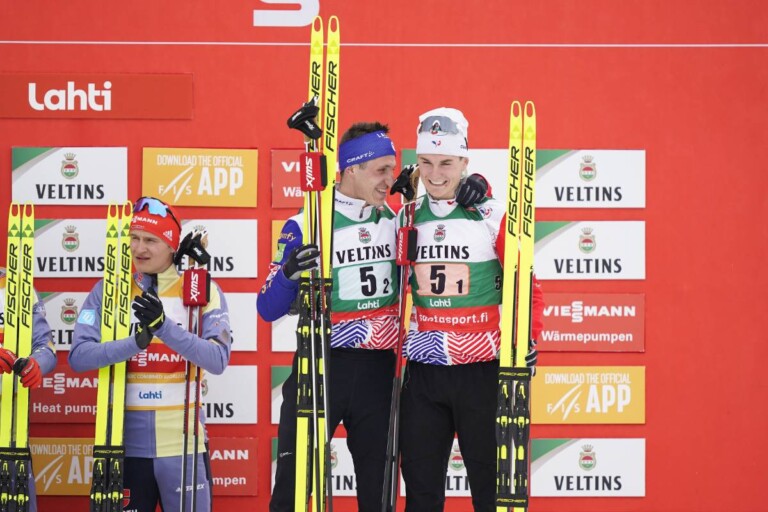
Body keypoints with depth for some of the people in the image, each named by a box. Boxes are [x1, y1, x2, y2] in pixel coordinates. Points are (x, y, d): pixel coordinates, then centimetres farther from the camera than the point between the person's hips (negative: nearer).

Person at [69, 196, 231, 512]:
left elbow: (218, 360, -11)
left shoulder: (202, 290, 1)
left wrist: (164, 326, -24)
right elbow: (78, 356, -8)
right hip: (125, 442, 1)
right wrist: (136, 341, -23)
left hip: (184, 443, -1)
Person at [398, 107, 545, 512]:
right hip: (422, 370, 4)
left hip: (482, 370, -4)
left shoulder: (493, 216, -5)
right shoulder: (408, 218, 7)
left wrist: (527, 338, -15)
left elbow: (526, 286, -3)